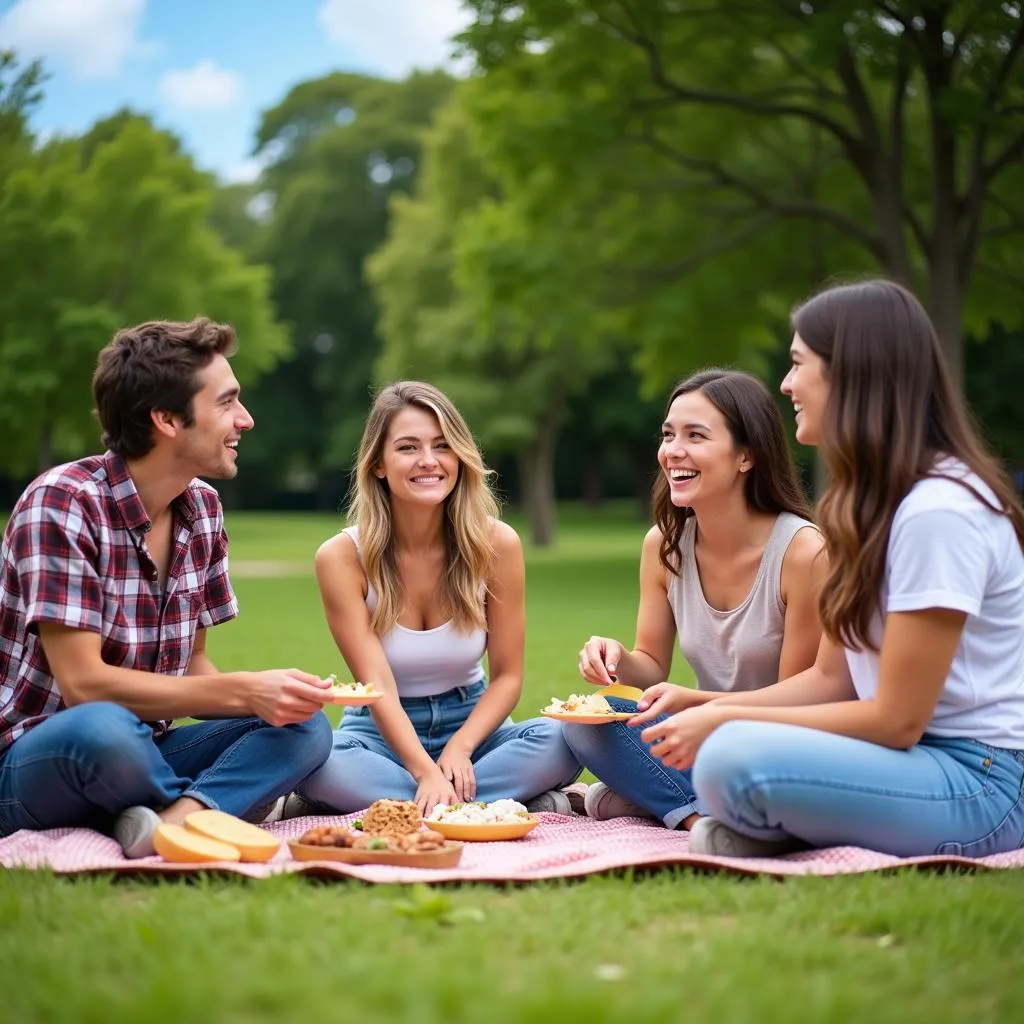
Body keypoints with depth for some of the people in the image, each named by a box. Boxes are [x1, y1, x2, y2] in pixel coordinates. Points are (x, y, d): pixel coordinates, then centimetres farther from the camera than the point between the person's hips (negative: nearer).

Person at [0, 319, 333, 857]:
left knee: (305, 727, -12)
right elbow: (83, 682, -23)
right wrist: (243, 690, -24)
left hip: (140, 753, 7)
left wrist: (267, 697, -13)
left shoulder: (203, 508, 4)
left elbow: (190, 668, 8)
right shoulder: (63, 503, -18)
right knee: (106, 728, -39)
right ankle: (215, 807, -11)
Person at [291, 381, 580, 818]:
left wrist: (458, 749, -23)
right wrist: (426, 771, -34)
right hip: (384, 733, -2)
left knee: (559, 739, -29)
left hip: (471, 722, 2)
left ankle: (379, 803, -22)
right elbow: (377, 687, -18)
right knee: (315, 765, -35)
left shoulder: (496, 544, -9)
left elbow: (507, 675, -6)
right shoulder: (341, 557, -14)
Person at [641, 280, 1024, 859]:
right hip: (922, 753, 9)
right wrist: (711, 710, -3)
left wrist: (727, 721, -13)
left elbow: (896, 720, -18)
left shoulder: (939, 509, -20)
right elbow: (832, 678, 10)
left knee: (734, 760, -29)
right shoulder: (873, 504, 10)